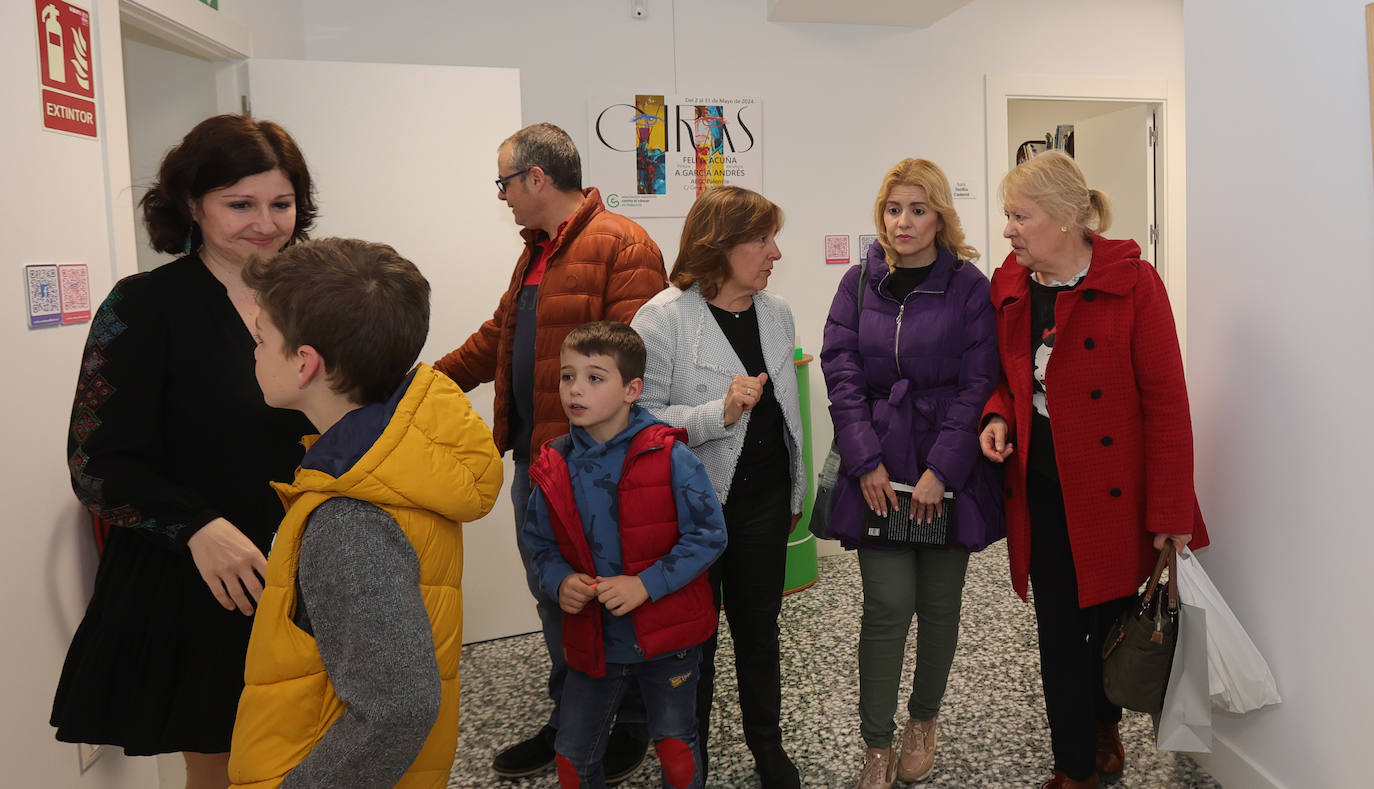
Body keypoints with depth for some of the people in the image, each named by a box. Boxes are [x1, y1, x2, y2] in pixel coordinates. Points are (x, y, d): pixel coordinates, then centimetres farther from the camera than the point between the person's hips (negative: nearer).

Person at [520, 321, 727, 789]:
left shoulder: (669, 458, -16)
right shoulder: (555, 468, -3)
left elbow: (708, 535, -15)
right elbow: (538, 543, 8)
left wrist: (647, 584, -23)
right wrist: (559, 581, -13)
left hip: (667, 638, -3)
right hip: (591, 641, 4)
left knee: (676, 747, 13)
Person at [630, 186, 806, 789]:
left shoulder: (776, 312, 4)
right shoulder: (663, 319, -16)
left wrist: (795, 491, 19)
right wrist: (719, 413, -30)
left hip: (764, 502, 5)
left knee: (759, 629, 18)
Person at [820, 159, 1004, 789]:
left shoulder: (968, 286, -2)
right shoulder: (859, 284, 5)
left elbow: (978, 384, -6)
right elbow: (841, 374, 0)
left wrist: (940, 471, -13)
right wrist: (866, 462, -9)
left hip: (949, 470, 0)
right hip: (879, 468, 1)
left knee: (939, 604, 10)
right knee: (888, 606, -3)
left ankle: (923, 723, 33)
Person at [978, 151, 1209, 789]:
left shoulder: (1132, 283, -13)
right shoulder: (1008, 287, 3)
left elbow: (1167, 403, -13)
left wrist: (1170, 514, -15)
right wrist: (997, 415, -6)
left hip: (1114, 494, -4)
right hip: (1040, 490, 4)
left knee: (1112, 624, 10)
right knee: (1057, 633, 11)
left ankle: (1104, 722, 40)